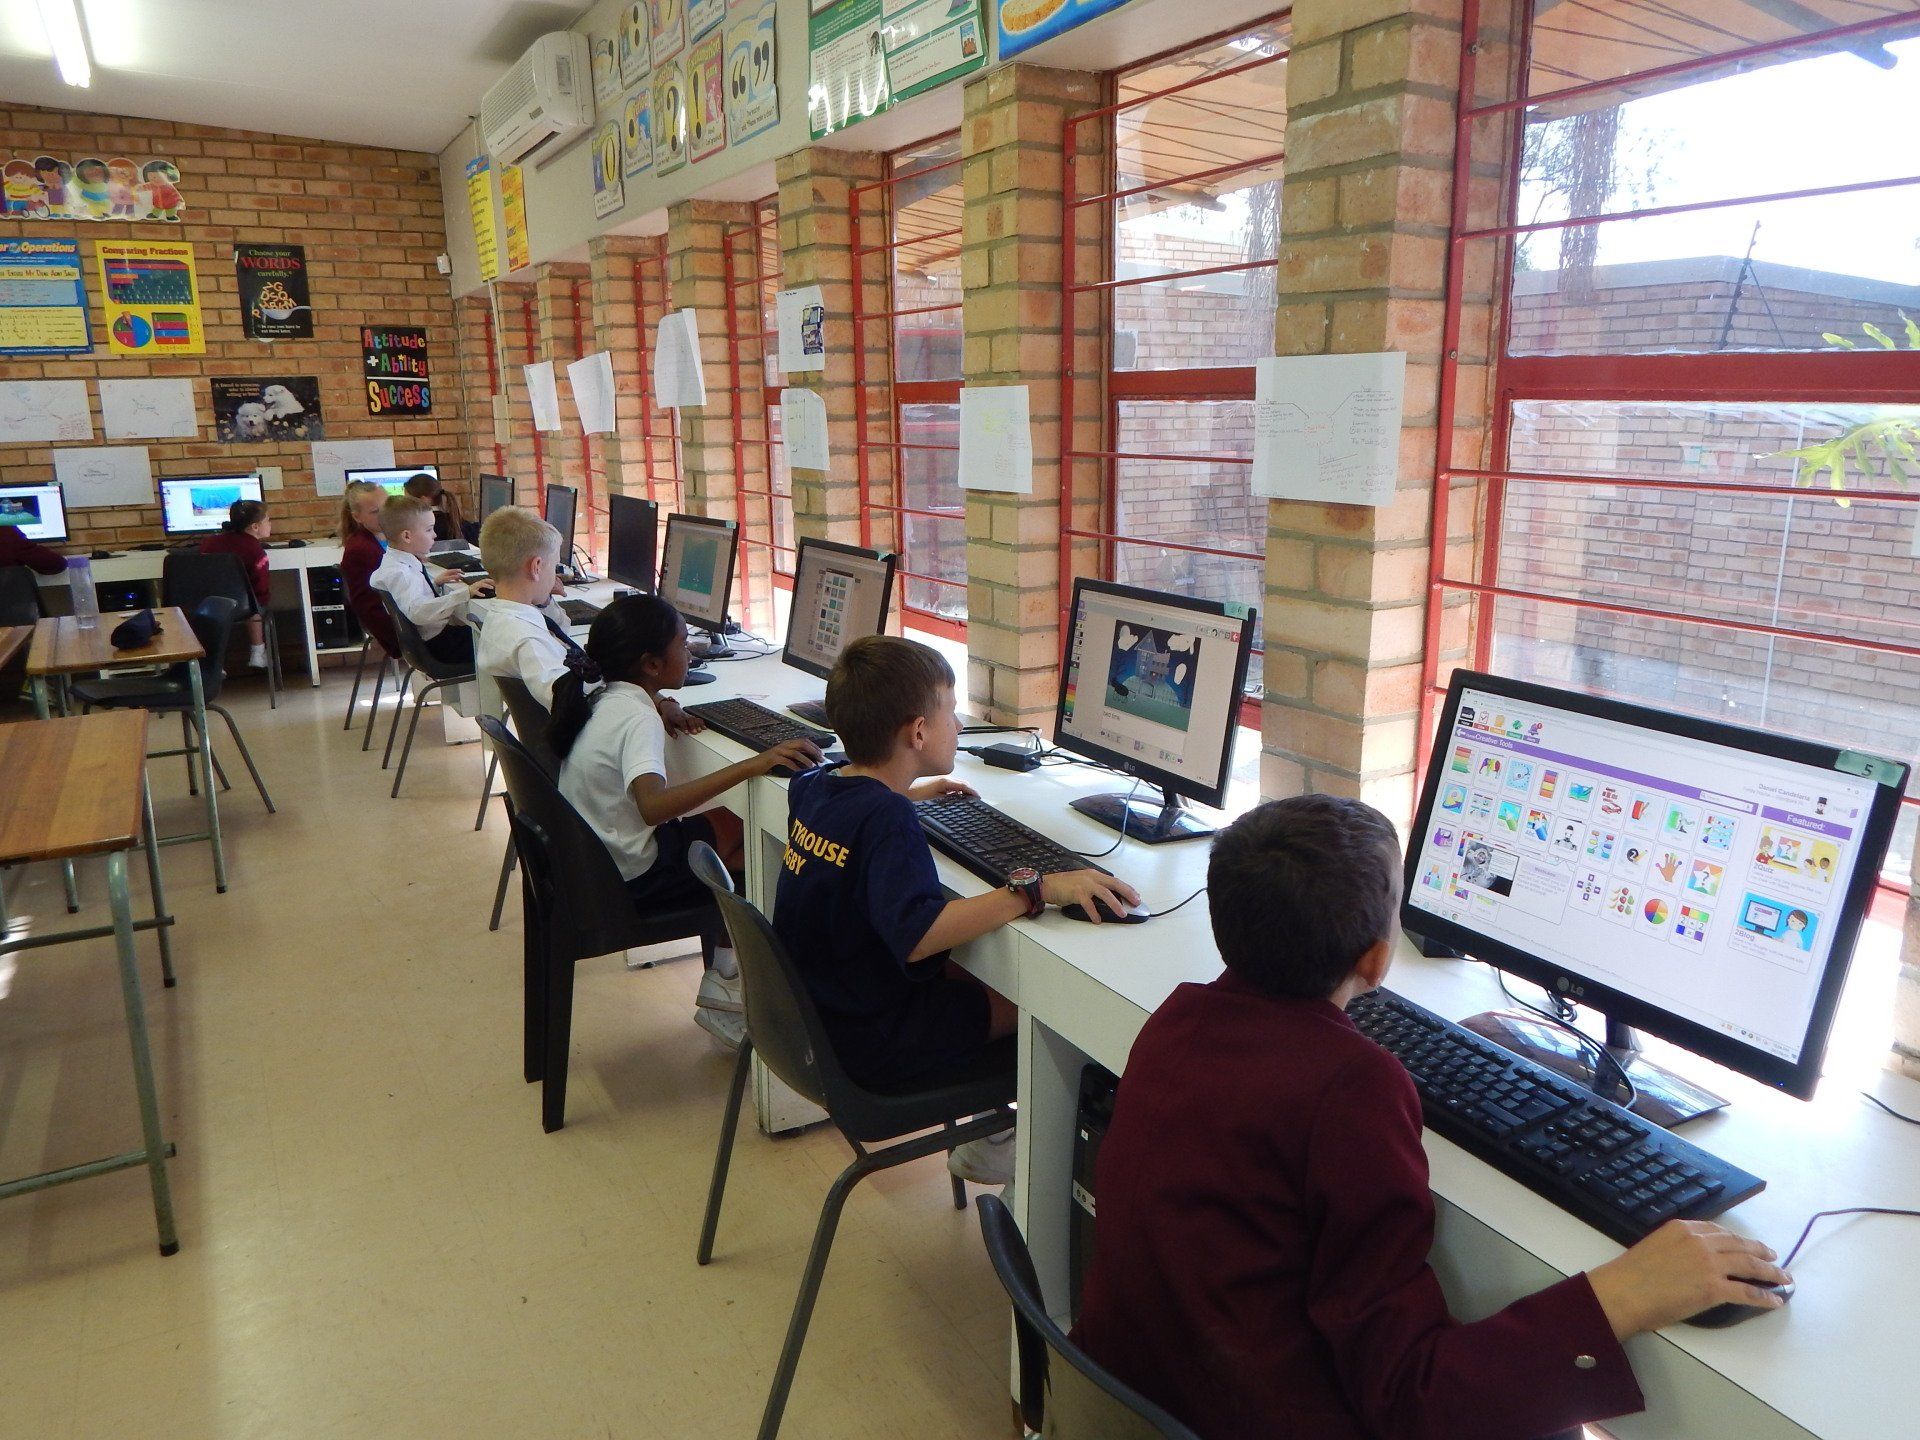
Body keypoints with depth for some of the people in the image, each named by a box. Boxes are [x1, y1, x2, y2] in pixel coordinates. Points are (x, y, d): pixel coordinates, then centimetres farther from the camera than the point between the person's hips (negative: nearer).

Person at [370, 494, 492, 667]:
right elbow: (417, 611, -38)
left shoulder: (397, 563, 8)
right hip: (434, 645, -10)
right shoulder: (398, 573, -22)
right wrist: (465, 593, -42)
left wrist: (436, 583, 9)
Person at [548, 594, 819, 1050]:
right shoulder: (636, 718, -26)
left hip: (587, 854, 9)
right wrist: (754, 764, -48)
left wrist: (658, 704, 8)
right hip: (629, 877, -9)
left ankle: (722, 983, 13)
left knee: (731, 822, 11)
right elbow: (653, 804, -44)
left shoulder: (595, 691, 0)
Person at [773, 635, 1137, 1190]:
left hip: (812, 1010, 9)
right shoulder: (887, 820, -27)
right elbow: (917, 933, -43)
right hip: (868, 1044, -9)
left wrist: (909, 789, 25)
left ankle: (989, 1127, 25)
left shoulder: (813, 785, -1)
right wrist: (1037, 890, -42)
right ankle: (994, 1143, 16)